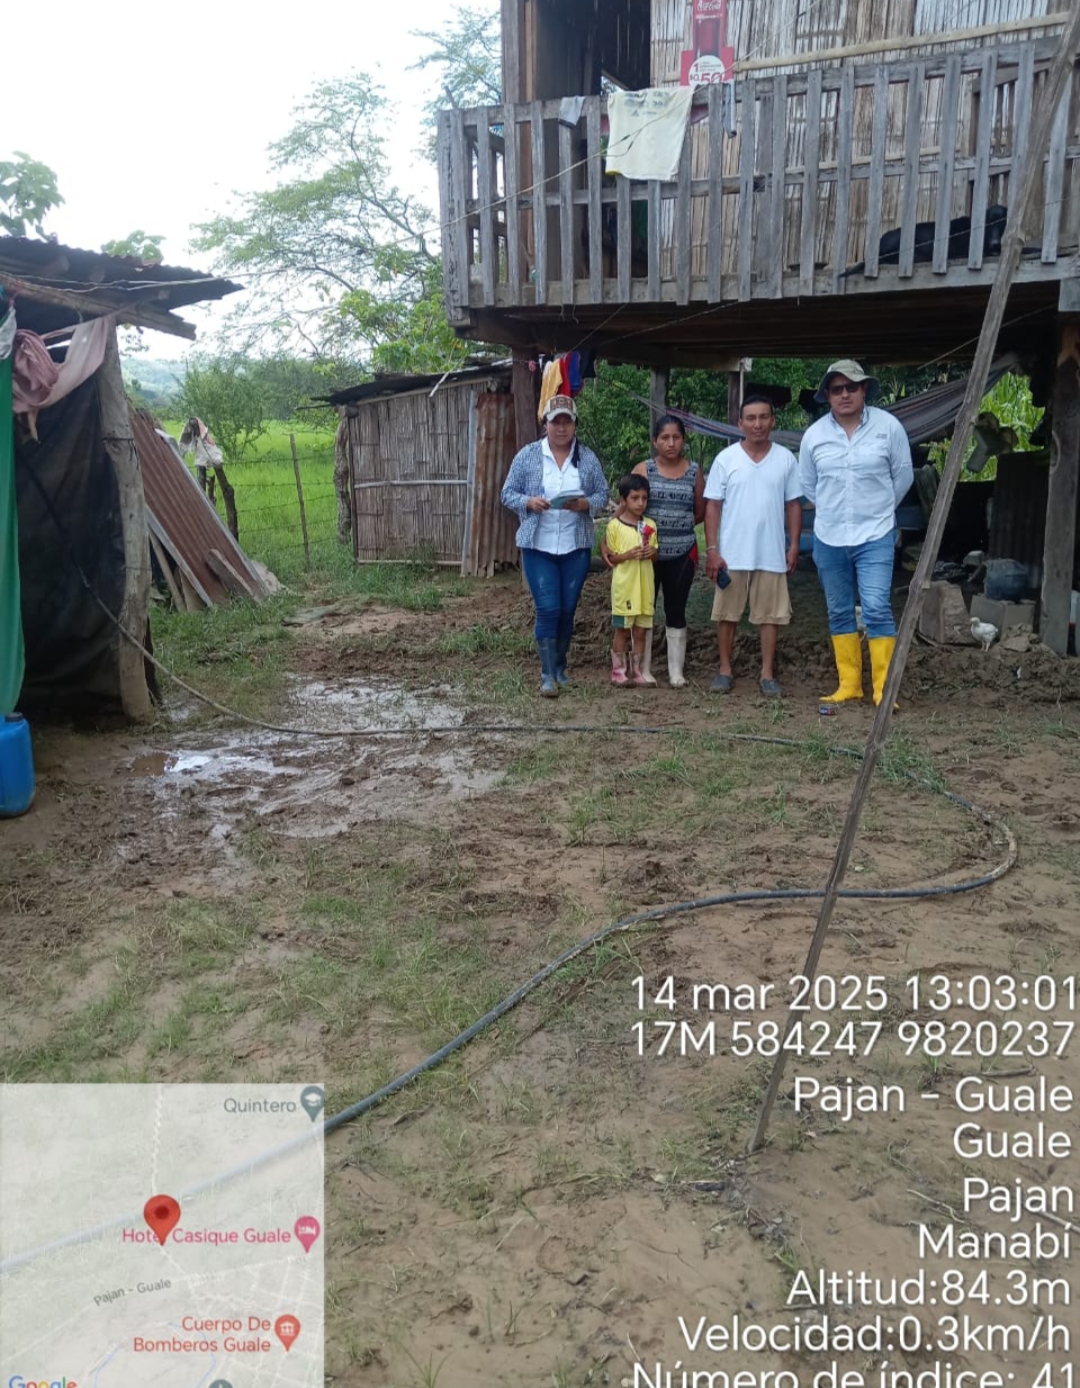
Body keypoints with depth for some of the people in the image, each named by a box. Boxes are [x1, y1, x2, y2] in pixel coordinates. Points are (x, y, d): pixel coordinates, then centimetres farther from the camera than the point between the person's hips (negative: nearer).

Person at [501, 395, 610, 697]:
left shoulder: (588, 459, 3)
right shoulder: (527, 456, -1)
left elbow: (603, 495, 5)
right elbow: (508, 493, 2)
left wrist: (584, 504, -15)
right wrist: (529, 502, -18)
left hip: (576, 548, 2)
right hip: (538, 547, -2)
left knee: (568, 610, 9)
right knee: (548, 609, -6)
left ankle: (560, 667, 26)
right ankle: (548, 675, 2)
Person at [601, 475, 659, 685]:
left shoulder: (650, 526, 8)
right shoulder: (615, 526, -5)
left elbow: (655, 558, 15)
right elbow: (609, 559, -3)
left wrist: (653, 553, -8)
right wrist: (628, 555, -18)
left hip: (645, 586, 4)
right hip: (624, 586, -4)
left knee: (641, 630, 8)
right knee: (622, 629, 2)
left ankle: (636, 670, 17)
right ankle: (618, 670, 11)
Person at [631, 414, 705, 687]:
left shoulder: (694, 472, 5)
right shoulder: (643, 470, 0)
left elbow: (700, 513, 11)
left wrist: (677, 525, 3)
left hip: (682, 554, 1)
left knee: (676, 611, 7)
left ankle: (676, 671, 13)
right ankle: (644, 669, 15)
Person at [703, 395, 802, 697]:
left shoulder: (786, 459, 3)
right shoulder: (726, 459, -1)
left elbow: (793, 504, 8)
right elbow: (713, 506, -1)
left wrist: (794, 544, 1)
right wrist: (712, 550, -7)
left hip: (771, 555, 1)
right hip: (732, 554, -1)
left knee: (770, 615, 6)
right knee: (727, 614, 7)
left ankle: (767, 674, 15)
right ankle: (725, 670, 19)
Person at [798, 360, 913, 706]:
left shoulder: (888, 426, -7)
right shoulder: (814, 434, -1)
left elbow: (903, 476, 5)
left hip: (875, 537, -3)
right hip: (829, 538, 3)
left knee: (876, 609, -13)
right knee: (839, 613, 9)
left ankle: (883, 688, -6)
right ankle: (849, 684, 18)